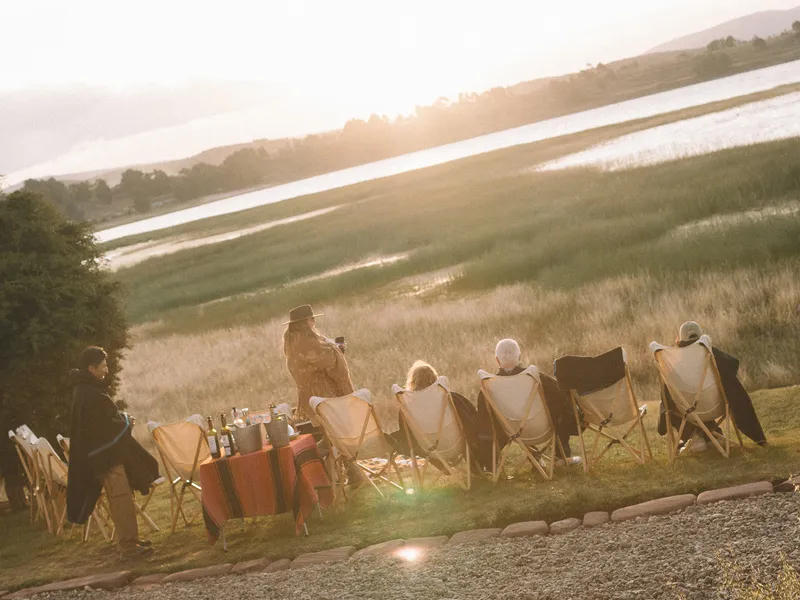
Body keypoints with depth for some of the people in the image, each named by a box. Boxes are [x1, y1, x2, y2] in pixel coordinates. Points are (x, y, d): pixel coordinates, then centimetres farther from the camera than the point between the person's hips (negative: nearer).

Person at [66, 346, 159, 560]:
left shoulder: (88, 389, 12)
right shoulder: (88, 394, -21)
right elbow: (105, 426, -23)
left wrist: (122, 419, 1)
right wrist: (125, 421, -6)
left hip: (110, 452, 11)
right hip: (105, 453, -11)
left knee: (122, 499, 16)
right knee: (121, 500, -9)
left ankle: (130, 540, 24)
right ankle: (127, 546, -6)